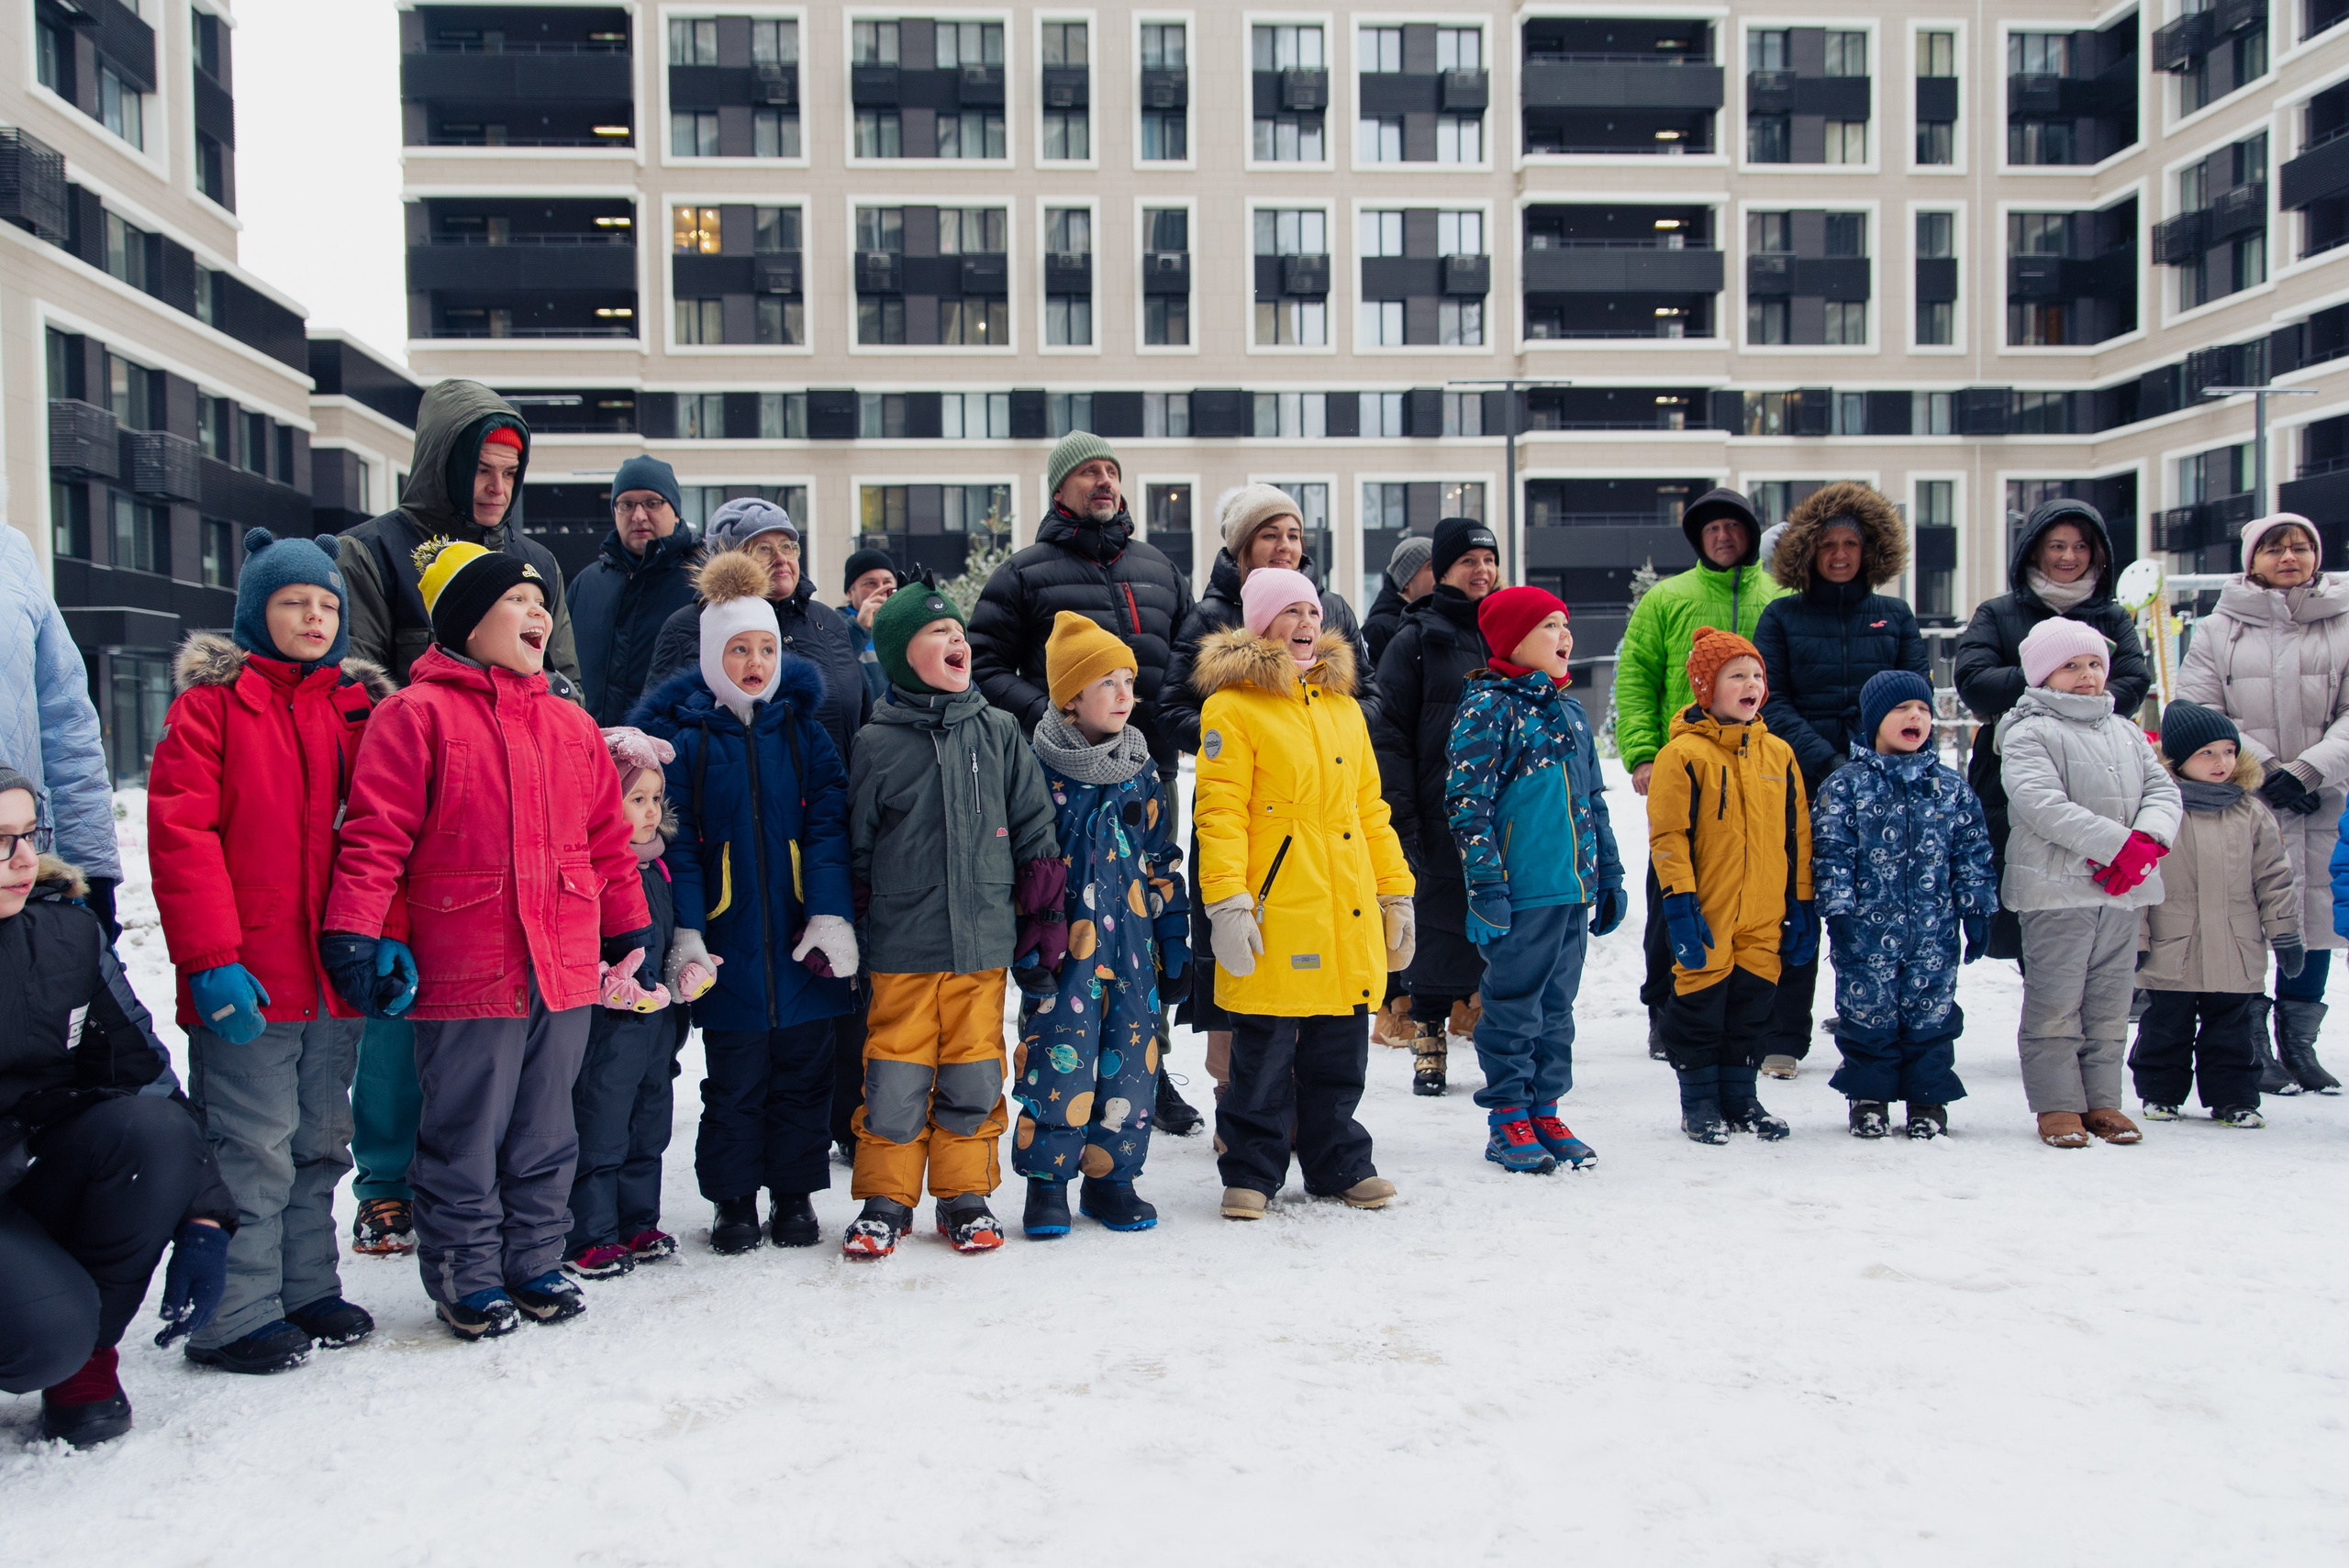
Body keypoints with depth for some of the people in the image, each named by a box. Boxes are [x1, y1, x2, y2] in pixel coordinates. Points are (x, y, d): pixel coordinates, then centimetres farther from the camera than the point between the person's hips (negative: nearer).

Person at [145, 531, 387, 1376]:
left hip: (335, 978, 5)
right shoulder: (213, 702, -3)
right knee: (251, 1149, -2)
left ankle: (308, 1291, 29)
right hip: (248, 984, -5)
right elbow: (180, 832, -10)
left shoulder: (361, 704, 11)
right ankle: (237, 1319, 10)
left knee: (320, 1141, 15)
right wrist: (212, 958, -16)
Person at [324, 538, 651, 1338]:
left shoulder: (570, 725, 12)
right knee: (465, 1137, 6)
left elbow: (607, 841, 17)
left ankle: (535, 1261, 30)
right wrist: (356, 937, -15)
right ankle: (467, 1277, 22)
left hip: (564, 971, 6)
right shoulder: (417, 714, -5)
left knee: (545, 1131, 16)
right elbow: (376, 834, -10)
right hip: (466, 973, -5)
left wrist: (633, 936, 17)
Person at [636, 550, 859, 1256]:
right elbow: (674, 837, -3)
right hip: (729, 944, -1)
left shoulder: (802, 730, 6)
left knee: (803, 1070, 9)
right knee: (734, 1077, 6)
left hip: (801, 941, 2)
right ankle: (734, 1200, 21)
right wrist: (685, 932, -12)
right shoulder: (684, 735, 1)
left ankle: (796, 1195, 23)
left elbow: (828, 824, 0)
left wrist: (832, 914, -10)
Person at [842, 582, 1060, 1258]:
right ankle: (885, 1199, 18)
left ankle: (966, 1195, 22)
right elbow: (854, 846, 7)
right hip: (902, 947, -1)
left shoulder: (998, 732, 4)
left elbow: (1035, 828, 10)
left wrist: (1043, 911, 8)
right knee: (896, 1076, 2)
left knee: (974, 1075, 7)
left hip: (985, 943, 2)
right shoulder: (878, 744, -1)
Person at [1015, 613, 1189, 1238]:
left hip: (1132, 942, 5)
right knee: (1059, 1054, -5)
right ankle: (1047, 1181, 10)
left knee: (1131, 1056, 7)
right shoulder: (1036, 769, -4)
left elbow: (1162, 860, 14)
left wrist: (1174, 941, 10)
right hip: (1064, 944, -4)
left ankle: (1110, 1176, 21)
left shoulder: (1140, 769, 10)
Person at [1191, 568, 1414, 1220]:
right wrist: (1226, 901, -18)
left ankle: (1340, 1165, 27)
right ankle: (1250, 1173, 15)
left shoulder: (1343, 705, 16)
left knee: (1341, 1050, 13)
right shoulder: (1233, 707, -4)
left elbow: (1369, 806, 19)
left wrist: (1395, 892, 15)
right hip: (1276, 914, -6)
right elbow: (1220, 812, -10)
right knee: (1264, 1052, 1)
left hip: (1349, 915, 6)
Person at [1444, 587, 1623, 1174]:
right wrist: (1486, 886, -17)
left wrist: (1609, 876, 19)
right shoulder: (1488, 706, -7)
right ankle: (1508, 1118, 11)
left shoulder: (1570, 711, 15)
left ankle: (1544, 1110, 23)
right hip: (1521, 892, -7)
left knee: (1558, 1004, 13)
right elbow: (1468, 802, -12)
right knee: (1514, 1005, 0)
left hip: (1575, 890, 7)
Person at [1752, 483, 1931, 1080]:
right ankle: (1782, 1042, 8)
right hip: (1803, 784, -1)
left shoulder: (1895, 616, 13)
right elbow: (1771, 702, -2)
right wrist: (1825, 761, -15)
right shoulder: (1782, 616, 7)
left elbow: (1919, 698, 6)